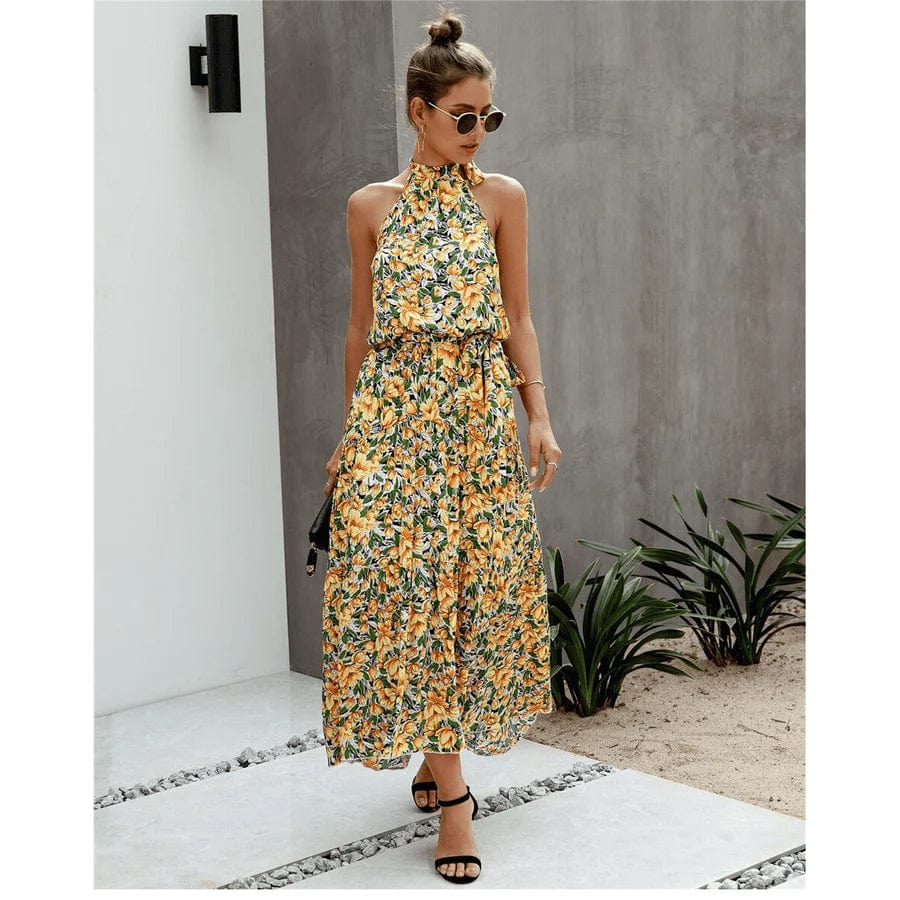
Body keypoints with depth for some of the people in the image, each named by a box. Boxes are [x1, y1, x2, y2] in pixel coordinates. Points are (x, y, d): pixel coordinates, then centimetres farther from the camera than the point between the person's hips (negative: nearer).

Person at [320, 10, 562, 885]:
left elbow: (518, 317, 6)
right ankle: (450, 789, -1)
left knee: (474, 581, 2)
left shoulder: (503, 197, 6)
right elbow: (361, 326, 11)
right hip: (394, 411, 0)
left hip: (483, 411, 1)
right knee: (407, 583, -7)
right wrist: (348, 432, 11)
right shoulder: (370, 206, 6)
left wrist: (539, 415, -2)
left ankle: (441, 749, 21)